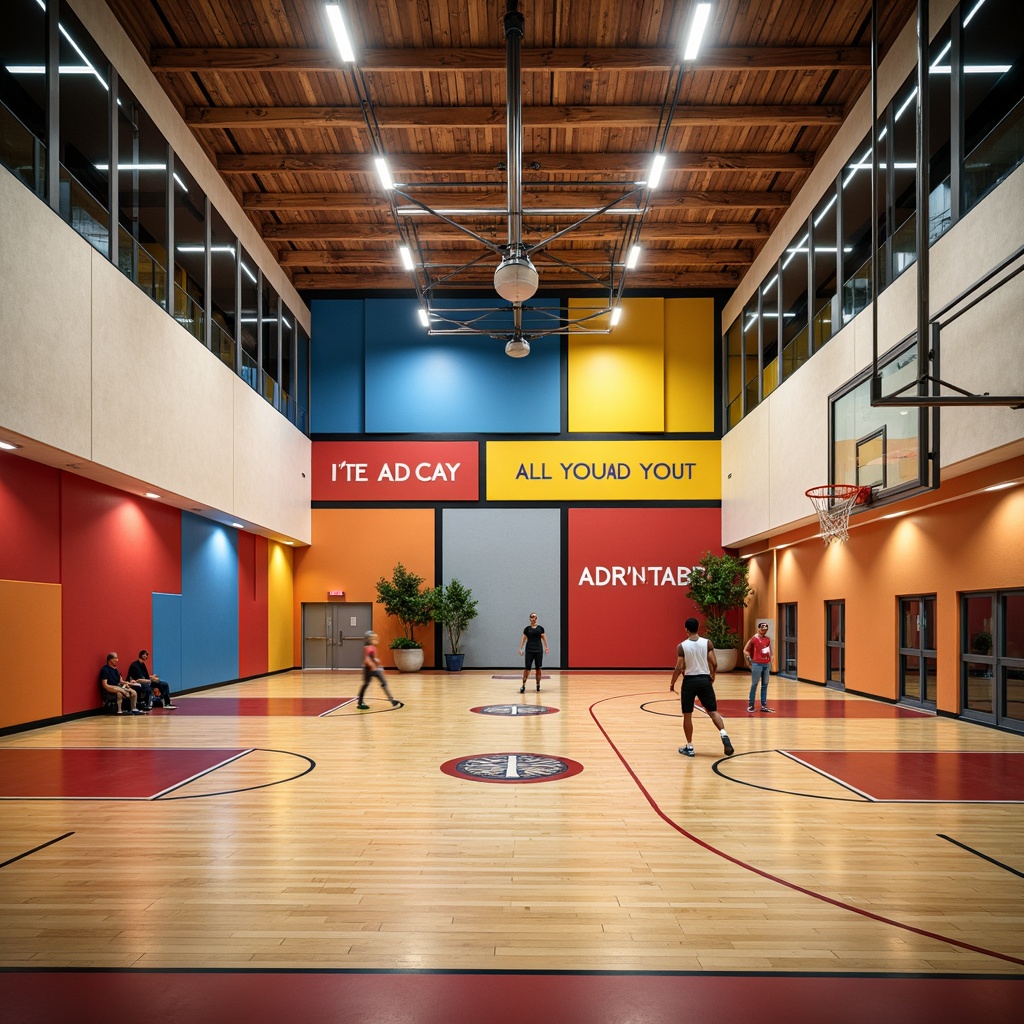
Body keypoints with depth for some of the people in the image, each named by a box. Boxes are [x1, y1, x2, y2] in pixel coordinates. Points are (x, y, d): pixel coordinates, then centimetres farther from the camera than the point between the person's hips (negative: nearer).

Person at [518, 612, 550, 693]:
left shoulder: (540, 628, 6)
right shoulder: (527, 628, 3)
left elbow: (544, 638, 8)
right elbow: (523, 639, 4)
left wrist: (546, 647, -3)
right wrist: (520, 648, -4)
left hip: (538, 650, 1)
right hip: (529, 650, -1)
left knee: (538, 668, 5)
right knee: (527, 668, -6)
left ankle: (538, 685, 15)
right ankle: (523, 685, -4)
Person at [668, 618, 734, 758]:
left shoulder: (682, 646, -8)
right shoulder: (707, 643, -3)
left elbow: (679, 668, -10)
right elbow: (714, 664, -5)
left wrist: (672, 683, 4)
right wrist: (712, 676, 15)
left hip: (689, 681, -2)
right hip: (704, 680, 2)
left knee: (687, 715, 8)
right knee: (713, 711, 10)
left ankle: (689, 747, 11)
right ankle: (724, 734, -14)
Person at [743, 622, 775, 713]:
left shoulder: (768, 639, 9)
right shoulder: (754, 638, -6)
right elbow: (745, 650, -1)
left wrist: (770, 662, 13)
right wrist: (749, 660, -7)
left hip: (766, 664, 5)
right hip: (757, 664, -5)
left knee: (765, 685, 8)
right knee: (754, 685, -1)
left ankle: (764, 706, 13)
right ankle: (750, 705, 7)